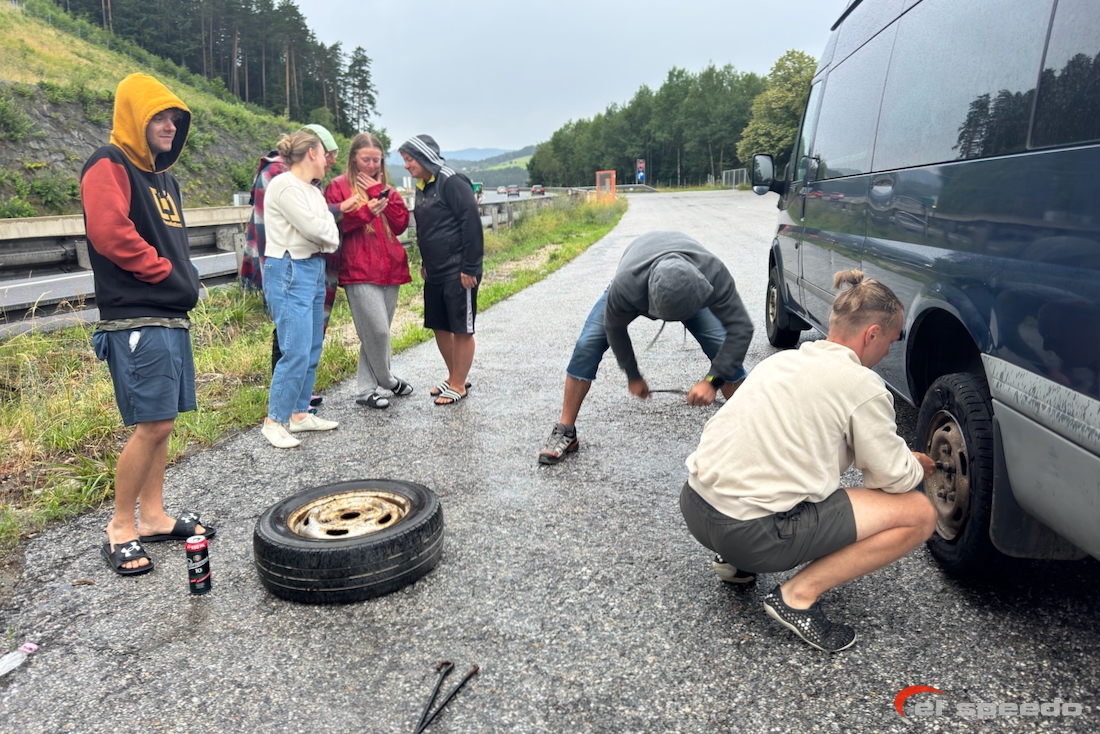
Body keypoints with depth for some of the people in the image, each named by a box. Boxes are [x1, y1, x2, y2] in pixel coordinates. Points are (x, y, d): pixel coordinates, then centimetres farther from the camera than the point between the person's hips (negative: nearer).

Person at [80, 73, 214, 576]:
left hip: (172, 317, 9)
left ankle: (153, 516, 21)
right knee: (152, 425, -9)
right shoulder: (109, 166, -6)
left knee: (160, 424, 11)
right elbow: (111, 234, -20)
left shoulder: (161, 175, 21)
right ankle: (120, 528, 6)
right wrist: (166, 273, -10)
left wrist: (186, 280, 7)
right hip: (136, 321, -9)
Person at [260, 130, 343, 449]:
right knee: (296, 352, -12)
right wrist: (330, 234, 2)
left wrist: (327, 235, -7)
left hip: (314, 269, 9)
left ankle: (299, 413, 19)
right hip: (290, 272, -9)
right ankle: (274, 421, -2)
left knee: (312, 350, 10)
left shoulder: (312, 190, 16)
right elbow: (314, 228, -17)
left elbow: (329, 229, 13)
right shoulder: (284, 185, -11)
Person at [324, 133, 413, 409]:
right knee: (377, 330, -10)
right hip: (359, 272, -6)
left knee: (377, 332, 8)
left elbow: (401, 224, 6)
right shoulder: (338, 186, 2)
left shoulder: (385, 188, 18)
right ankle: (387, 382, 13)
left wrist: (380, 194, -3)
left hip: (390, 269, 6)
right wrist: (365, 211, -16)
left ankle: (368, 389, 18)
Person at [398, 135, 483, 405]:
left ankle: (459, 385, 13)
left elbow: (472, 223, -19)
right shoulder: (422, 187, 12)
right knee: (440, 327, 14)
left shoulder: (452, 182, -14)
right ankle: (453, 377, 29)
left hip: (458, 272, -9)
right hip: (435, 272, 9)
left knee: (461, 329, 2)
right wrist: (425, 262, 22)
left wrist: (470, 267, -20)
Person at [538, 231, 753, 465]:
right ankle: (565, 432, -2)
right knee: (587, 345, -14)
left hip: (691, 292, 1)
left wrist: (713, 380, -41)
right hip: (637, 285, 0)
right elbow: (614, 328, -22)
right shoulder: (625, 285, -43)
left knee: (723, 347, -19)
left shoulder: (714, 274, -42)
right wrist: (633, 376, -11)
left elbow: (741, 328, -34)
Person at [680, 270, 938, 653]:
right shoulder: (861, 385, -7)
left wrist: (903, 460, 28)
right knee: (920, 514, 2)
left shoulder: (783, 359, 15)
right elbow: (895, 476, 1)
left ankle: (736, 559, 21)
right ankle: (798, 595, -2)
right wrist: (917, 466, 25)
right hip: (752, 532, -8)